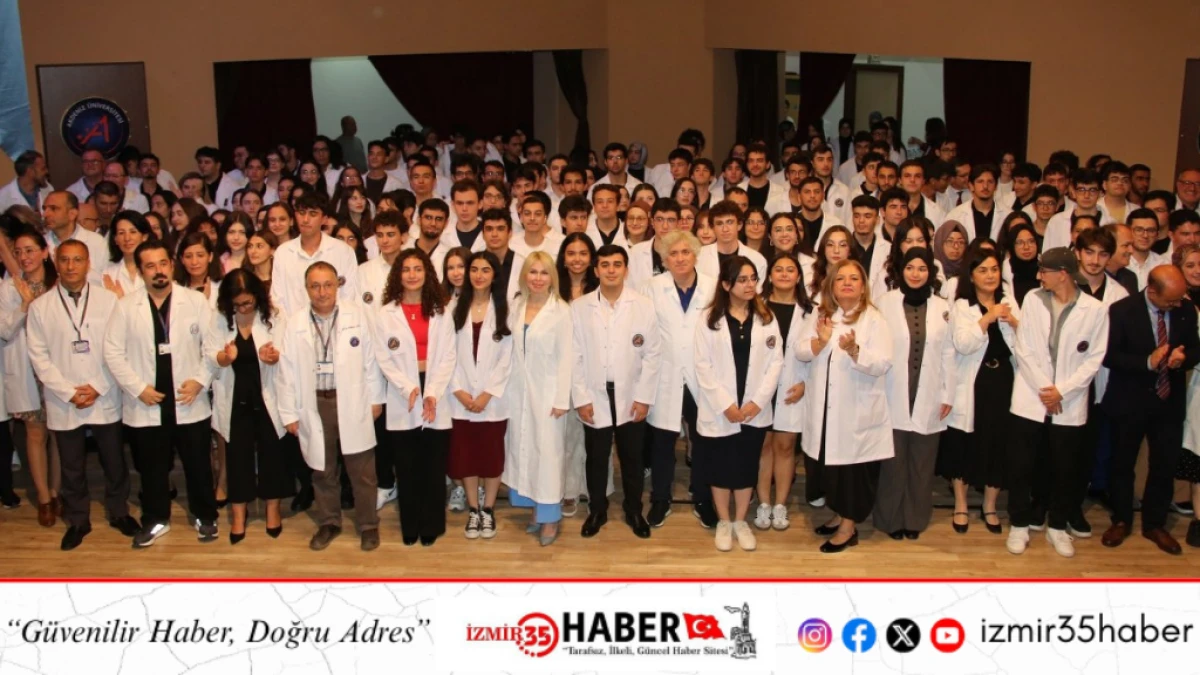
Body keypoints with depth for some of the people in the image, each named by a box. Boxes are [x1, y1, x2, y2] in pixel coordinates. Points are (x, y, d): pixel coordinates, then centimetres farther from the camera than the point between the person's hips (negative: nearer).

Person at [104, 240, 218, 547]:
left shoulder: (196, 301, -3)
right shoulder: (126, 306, 0)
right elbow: (113, 352, -2)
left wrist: (200, 379, -14)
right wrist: (138, 388, -10)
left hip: (189, 403, -1)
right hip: (145, 405, 1)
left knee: (198, 464, 11)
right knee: (151, 467, 13)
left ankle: (205, 517, 29)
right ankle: (156, 520, 31)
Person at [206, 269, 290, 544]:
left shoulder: (273, 317, -6)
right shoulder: (218, 319, -2)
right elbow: (210, 355, -7)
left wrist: (274, 356, -35)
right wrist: (224, 357, -30)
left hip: (267, 397, -1)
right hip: (234, 399, 1)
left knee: (271, 452, 8)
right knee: (237, 454, 8)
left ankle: (273, 509, 25)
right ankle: (238, 516, 20)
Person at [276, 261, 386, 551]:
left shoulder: (356, 315, -2)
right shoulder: (294, 322, -1)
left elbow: (370, 359, 2)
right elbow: (286, 369, 1)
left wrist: (375, 398, 3)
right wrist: (289, 413, 0)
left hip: (352, 403, -1)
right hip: (314, 405, 1)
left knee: (362, 470, 6)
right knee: (323, 471, 14)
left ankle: (368, 524, 22)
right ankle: (328, 523, 31)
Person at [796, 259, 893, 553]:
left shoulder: (873, 319, -7)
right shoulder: (820, 314, 7)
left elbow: (883, 363, -16)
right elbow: (800, 351, 1)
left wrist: (854, 350, -32)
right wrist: (819, 342, -18)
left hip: (858, 410, -4)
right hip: (825, 407, 4)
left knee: (854, 466, 3)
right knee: (830, 463, 13)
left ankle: (849, 526, 16)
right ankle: (839, 514, 32)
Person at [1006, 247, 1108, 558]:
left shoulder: (1095, 310, -4)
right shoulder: (1033, 299, 1)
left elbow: (1093, 359, -4)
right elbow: (1024, 350, 0)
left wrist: (1061, 391, -12)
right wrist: (1043, 388, -9)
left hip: (1069, 404, -1)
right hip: (1030, 400, 1)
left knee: (1064, 469, 8)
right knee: (1021, 465, 4)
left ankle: (1058, 527, 25)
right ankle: (1020, 524, 19)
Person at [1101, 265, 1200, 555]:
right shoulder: (1122, 310, -13)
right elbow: (1109, 356, -14)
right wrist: (1148, 362, -26)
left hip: (1170, 401, 3)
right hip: (1130, 401, -3)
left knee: (1165, 465, 8)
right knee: (1122, 464, 11)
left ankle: (1154, 524, 27)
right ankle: (1121, 521, 30)